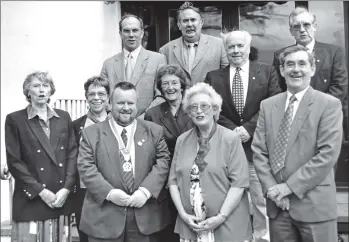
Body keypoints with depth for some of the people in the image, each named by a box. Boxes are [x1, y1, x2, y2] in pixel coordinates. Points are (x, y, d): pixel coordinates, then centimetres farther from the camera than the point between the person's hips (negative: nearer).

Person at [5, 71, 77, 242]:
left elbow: (73, 153, 5)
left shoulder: (64, 117, 8)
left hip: (61, 198, 3)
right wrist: (40, 191, -11)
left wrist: (66, 188, -6)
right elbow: (14, 161, -5)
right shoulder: (15, 119, -1)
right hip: (30, 200, -2)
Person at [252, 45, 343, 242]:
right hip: (277, 204, 3)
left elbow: (328, 154, -12)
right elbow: (259, 151, 4)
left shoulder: (329, 105, -4)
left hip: (314, 204, -3)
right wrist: (271, 188, -8)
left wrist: (290, 186, -14)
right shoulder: (267, 105, 8)